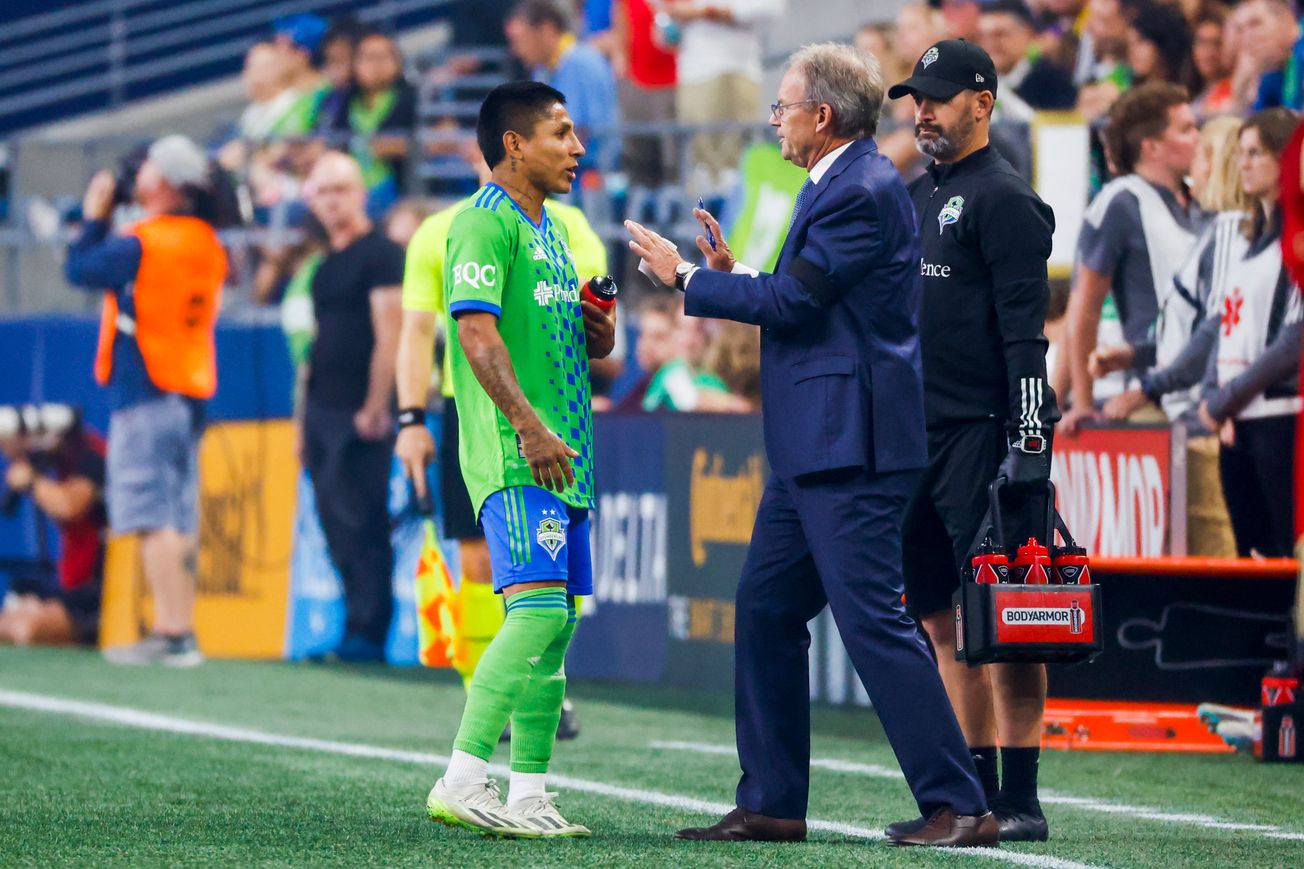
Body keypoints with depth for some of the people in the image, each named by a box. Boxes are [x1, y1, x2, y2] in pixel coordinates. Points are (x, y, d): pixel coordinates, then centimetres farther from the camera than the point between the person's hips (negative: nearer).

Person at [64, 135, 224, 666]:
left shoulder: (141, 246, -15)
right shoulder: (209, 247, 9)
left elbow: (79, 269, -6)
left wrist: (95, 218, 7)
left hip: (143, 390, -8)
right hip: (192, 396, 8)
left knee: (152, 521, -9)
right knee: (179, 521, 10)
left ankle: (173, 634, -14)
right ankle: (178, 628, 9)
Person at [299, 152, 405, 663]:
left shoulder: (381, 255, -8)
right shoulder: (326, 265, 18)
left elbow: (389, 337, -14)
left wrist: (375, 409, -18)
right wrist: (305, 417, 18)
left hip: (359, 415, -8)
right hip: (323, 411, 8)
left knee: (360, 521, -9)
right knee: (334, 521, 7)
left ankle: (368, 633, -8)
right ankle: (357, 619, 12)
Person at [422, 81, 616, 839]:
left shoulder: (549, 230, 21)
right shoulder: (486, 223, -8)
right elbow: (476, 332, -19)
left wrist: (597, 337, 7)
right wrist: (529, 427, -27)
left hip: (563, 456, 10)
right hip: (515, 457, -10)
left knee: (557, 622, 6)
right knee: (537, 607, -19)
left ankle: (529, 793, 7)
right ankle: (463, 782, -19)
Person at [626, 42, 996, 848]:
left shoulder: (865, 192, -15)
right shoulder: (838, 186, 17)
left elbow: (792, 300, -18)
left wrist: (689, 277, -7)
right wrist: (732, 274, 10)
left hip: (851, 447, -11)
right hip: (812, 447, 11)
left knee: (873, 619, -11)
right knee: (765, 612, 13)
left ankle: (959, 805, -9)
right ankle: (772, 805, 19)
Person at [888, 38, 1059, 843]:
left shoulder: (1004, 198, -8)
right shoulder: (918, 197, 18)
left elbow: (1024, 330, -14)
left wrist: (1028, 442, -20)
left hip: (983, 435, -9)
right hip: (920, 436, 9)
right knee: (942, 621, 8)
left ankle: (1021, 800, -7)